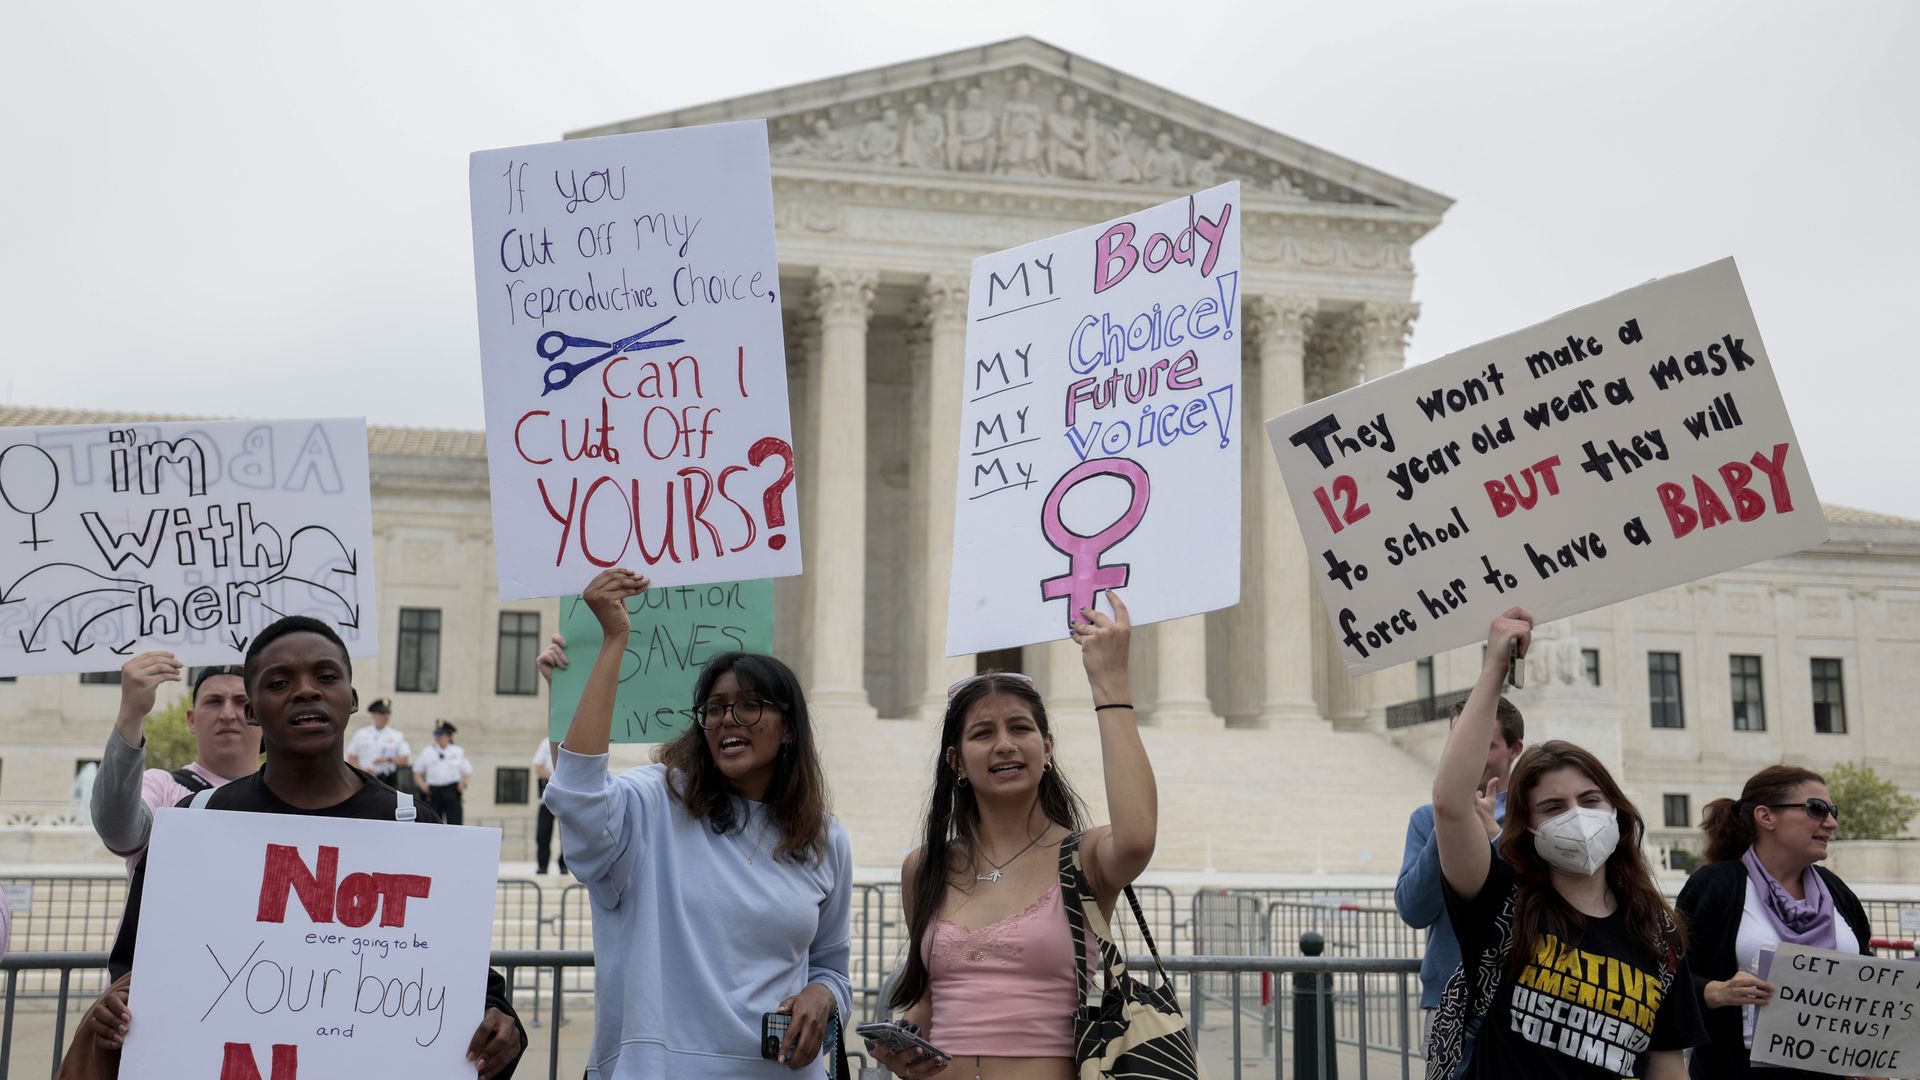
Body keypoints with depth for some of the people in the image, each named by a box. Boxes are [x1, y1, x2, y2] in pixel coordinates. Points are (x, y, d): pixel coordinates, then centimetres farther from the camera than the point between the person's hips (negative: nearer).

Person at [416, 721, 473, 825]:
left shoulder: (458, 752, 8)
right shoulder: (427, 753, 8)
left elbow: (467, 772, 11)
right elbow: (417, 773, 13)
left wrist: (463, 782, -10)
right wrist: (422, 784, -6)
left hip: (452, 792, -1)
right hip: (434, 792, 1)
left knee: (455, 823, -6)